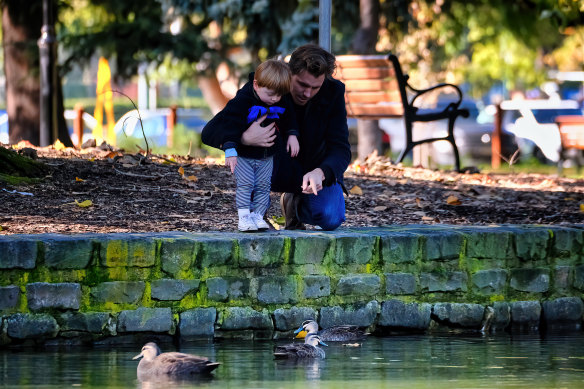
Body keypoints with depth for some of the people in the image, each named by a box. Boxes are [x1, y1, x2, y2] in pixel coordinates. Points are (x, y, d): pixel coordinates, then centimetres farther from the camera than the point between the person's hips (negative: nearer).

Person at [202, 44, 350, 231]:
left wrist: (320, 173, -50)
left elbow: (341, 149, -26)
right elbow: (211, 132, -29)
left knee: (330, 219, -28)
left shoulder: (333, 92, -22)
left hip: (316, 169, 2)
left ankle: (294, 203, 8)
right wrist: (244, 138, -52)